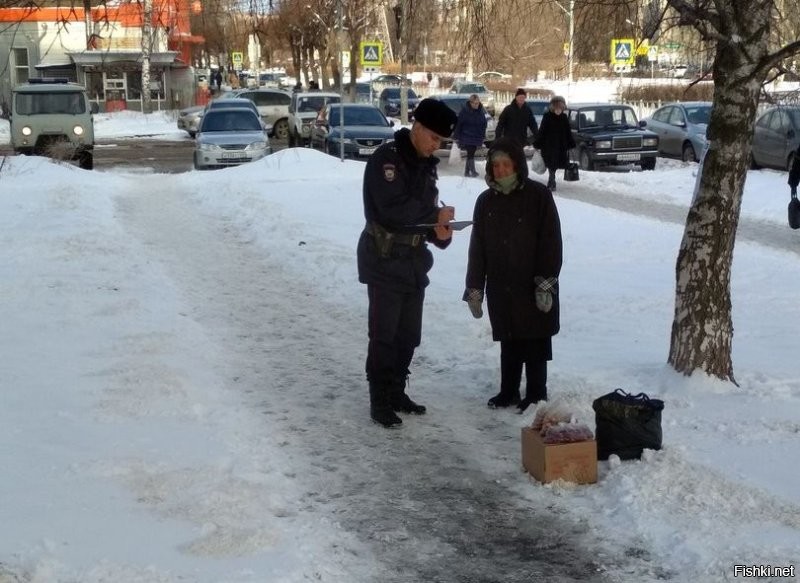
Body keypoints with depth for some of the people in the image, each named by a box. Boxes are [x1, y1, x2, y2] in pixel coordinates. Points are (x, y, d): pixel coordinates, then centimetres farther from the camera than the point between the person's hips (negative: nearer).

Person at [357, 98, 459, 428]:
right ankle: (380, 401, 5)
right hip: (385, 261, -8)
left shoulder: (426, 165, 12)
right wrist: (435, 216, -14)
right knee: (384, 335, -3)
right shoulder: (386, 158, -14)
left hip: (414, 262, 8)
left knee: (409, 335, 12)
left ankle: (397, 393, 25)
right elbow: (393, 209, -25)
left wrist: (440, 232, -6)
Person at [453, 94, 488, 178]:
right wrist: (457, 136, -8)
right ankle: (473, 171, -12)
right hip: (467, 137, -5)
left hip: (476, 137, 5)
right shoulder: (464, 111, -11)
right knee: (470, 154, -12)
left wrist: (482, 136, 10)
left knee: (471, 154, 9)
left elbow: (484, 124, 13)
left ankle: (467, 171, 16)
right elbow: (458, 124, -8)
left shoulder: (480, 111, 3)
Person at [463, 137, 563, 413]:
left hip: (532, 287, -4)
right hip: (501, 289, 4)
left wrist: (546, 283, -14)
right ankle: (508, 392, 25)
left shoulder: (538, 195, -7)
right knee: (508, 343, 13)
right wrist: (474, 288, 6)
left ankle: (536, 396, 15)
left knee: (535, 344, 4)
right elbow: (477, 248, 9)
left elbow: (551, 242, -9)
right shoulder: (486, 201, 7)